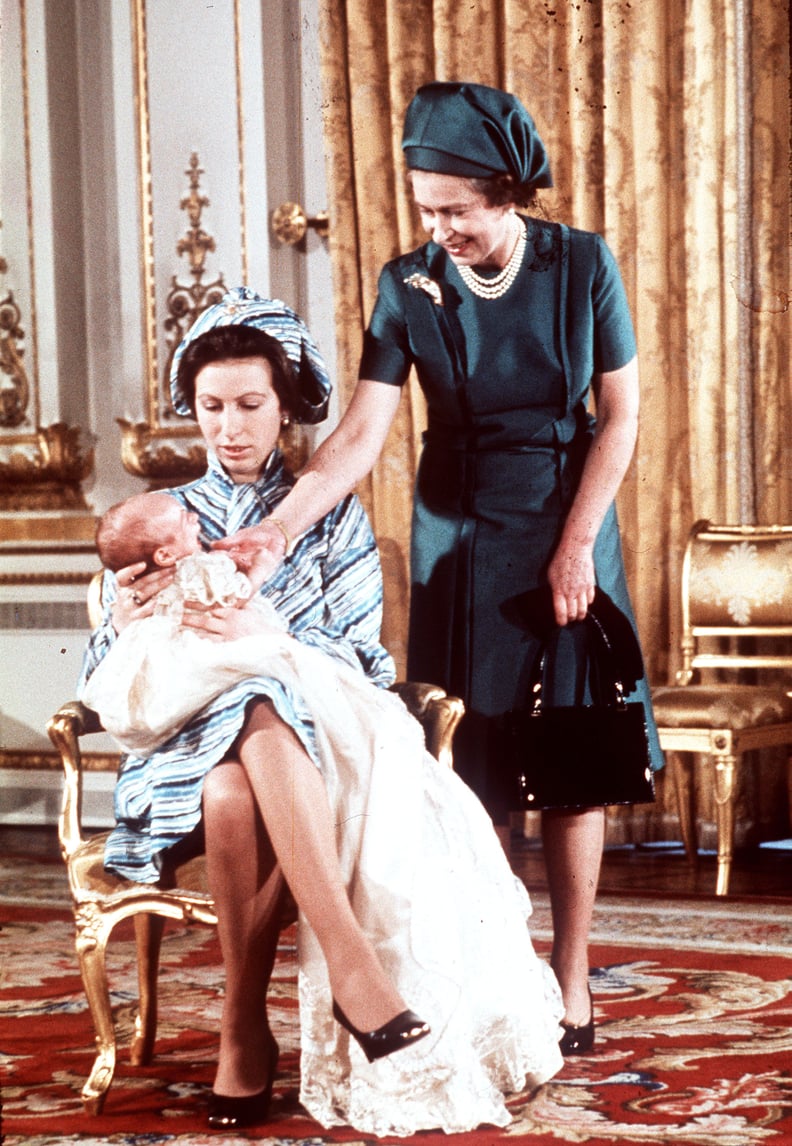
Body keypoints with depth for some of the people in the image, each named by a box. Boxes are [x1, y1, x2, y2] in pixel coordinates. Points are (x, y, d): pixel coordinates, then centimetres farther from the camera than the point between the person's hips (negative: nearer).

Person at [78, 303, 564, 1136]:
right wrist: (126, 620, -10)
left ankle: (245, 1031, -39)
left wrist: (267, 640, -15)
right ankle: (353, 969, -40)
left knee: (250, 768, -40)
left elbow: (358, 658, 5)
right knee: (234, 791, -39)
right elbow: (106, 678, 15)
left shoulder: (331, 516, 18)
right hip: (191, 740, 0)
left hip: (321, 729, 0)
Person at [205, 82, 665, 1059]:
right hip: (459, 538, 1)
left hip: (567, 527, -1)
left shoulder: (581, 265, -8)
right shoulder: (410, 287, -7)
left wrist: (575, 545, -8)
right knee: (472, 768, -1)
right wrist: (281, 524, -27)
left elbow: (619, 417, -3)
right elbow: (361, 434, -13)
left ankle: (570, 980, 7)